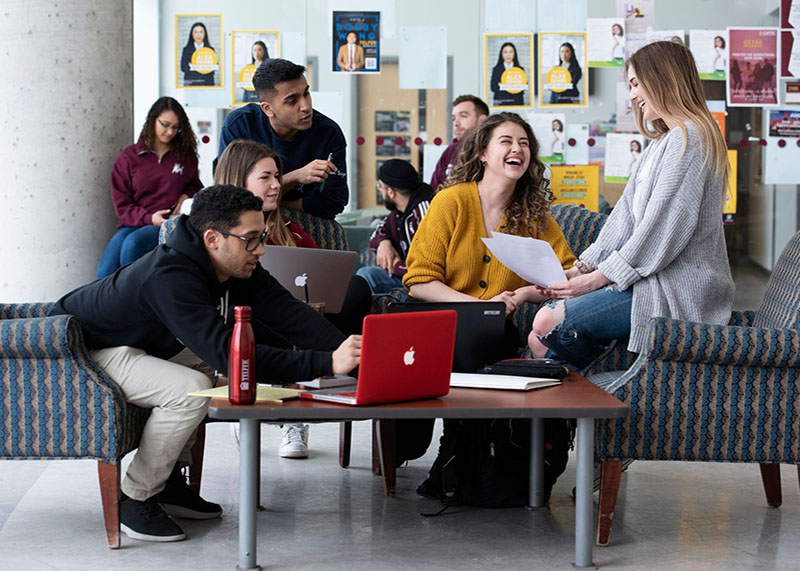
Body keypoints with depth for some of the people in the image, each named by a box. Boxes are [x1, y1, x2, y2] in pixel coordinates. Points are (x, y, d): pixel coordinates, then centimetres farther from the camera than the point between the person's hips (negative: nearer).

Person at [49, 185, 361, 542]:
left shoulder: (238, 267, -7)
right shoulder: (170, 279, -35)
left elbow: (289, 314, -13)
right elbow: (229, 353, -41)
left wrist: (345, 350, -30)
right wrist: (326, 364, -46)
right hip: (83, 350, -10)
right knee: (190, 389, -29)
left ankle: (169, 481, 8)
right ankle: (134, 501, -9)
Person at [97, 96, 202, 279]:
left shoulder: (185, 156, 13)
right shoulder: (130, 156, 9)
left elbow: (195, 185, 29)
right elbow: (121, 203, 6)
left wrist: (187, 194, 4)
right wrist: (149, 218, -11)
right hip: (133, 222, 1)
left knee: (133, 243, -36)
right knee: (106, 270, -27)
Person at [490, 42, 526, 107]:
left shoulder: (520, 69, 9)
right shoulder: (496, 69, 7)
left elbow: (525, 86, 3)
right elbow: (493, 88, 0)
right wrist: (500, 85, -17)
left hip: (517, 103, 1)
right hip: (501, 103, -1)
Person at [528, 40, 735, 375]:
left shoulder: (689, 138, -12)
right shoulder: (665, 142, 23)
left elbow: (665, 227, -19)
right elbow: (627, 214, 17)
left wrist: (599, 278, -14)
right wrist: (582, 268, 5)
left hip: (677, 294, -10)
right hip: (655, 281, 10)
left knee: (549, 324, -17)